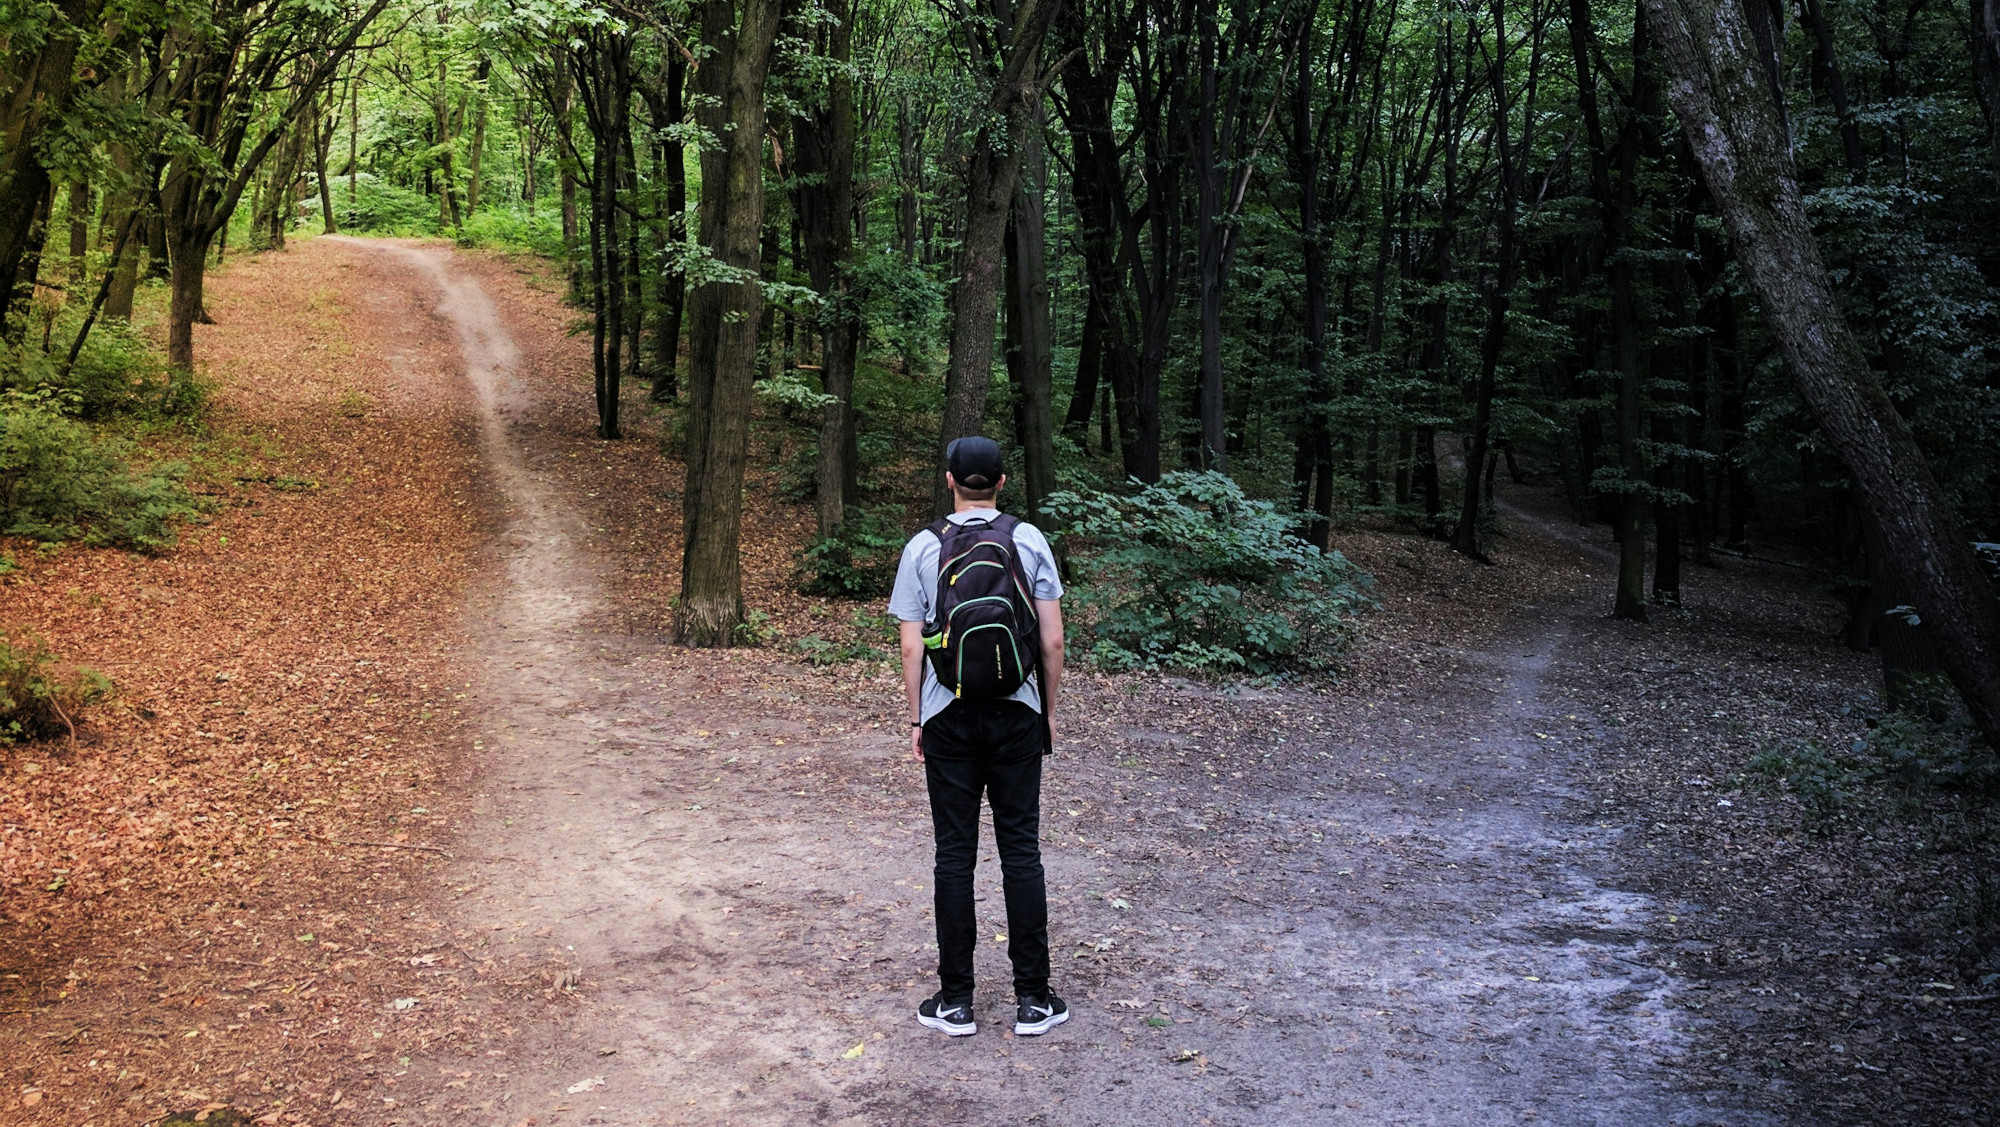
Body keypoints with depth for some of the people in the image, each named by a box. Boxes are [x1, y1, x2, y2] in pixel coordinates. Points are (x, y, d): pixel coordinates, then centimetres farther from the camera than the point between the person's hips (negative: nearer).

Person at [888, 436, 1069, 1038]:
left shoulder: (924, 547, -2)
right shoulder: (1029, 541, -1)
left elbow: (912, 647, -2)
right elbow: (1052, 640, -2)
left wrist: (916, 720, 8)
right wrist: (1049, 711, 9)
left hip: (950, 717, 0)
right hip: (1017, 715, 0)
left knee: (954, 854, 5)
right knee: (1021, 851, 5)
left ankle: (956, 1000, 11)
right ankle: (1032, 999, 9)